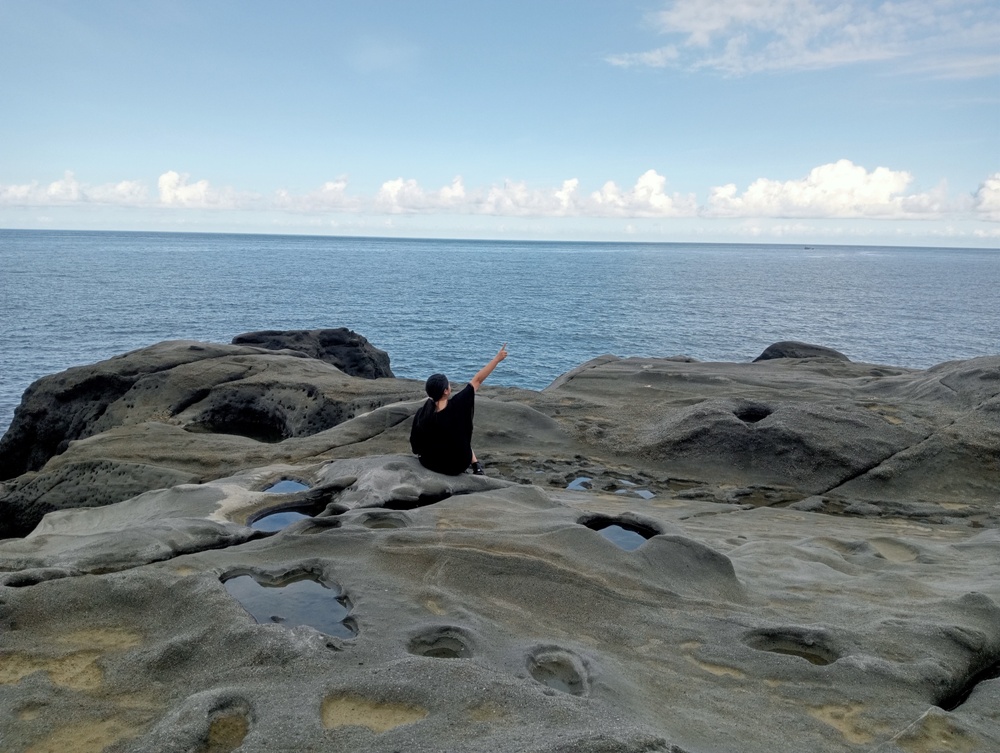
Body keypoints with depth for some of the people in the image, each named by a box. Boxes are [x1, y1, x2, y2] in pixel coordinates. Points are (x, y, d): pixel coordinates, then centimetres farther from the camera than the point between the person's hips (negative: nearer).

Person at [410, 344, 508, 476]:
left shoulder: (421, 414, -17)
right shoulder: (456, 407, -26)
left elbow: (415, 448, -8)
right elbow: (477, 380, -15)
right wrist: (497, 358, -5)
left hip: (429, 463, 2)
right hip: (457, 467, -2)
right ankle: (476, 466, 32)